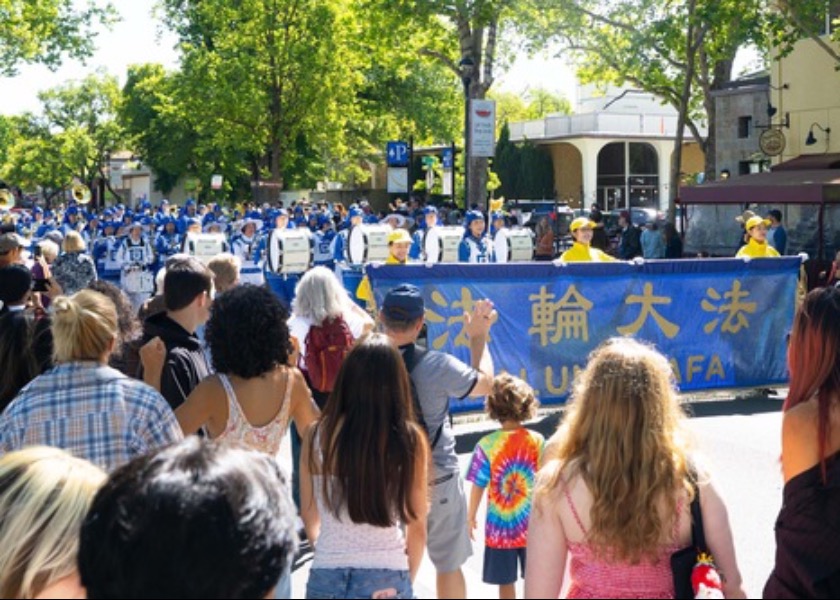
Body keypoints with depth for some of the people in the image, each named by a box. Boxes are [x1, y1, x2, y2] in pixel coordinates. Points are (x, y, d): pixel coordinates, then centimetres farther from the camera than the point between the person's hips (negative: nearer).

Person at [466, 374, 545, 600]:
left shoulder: (487, 445, -14)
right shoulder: (537, 441, -8)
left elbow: (478, 486, -8)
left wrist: (471, 517, 7)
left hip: (500, 525, -2)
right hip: (532, 523, 2)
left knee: (506, 581, 10)